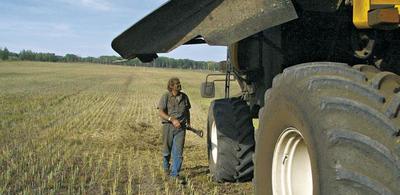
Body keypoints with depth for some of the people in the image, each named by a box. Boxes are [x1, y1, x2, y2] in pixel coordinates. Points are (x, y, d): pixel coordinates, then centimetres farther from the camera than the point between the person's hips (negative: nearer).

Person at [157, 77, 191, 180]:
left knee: (178, 151, -5)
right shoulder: (165, 96, -7)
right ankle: (166, 166, 41)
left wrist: (188, 122, 17)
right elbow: (161, 112, -14)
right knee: (167, 150, 13)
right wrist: (172, 120, -23)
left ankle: (175, 173, 2)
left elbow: (187, 110, 23)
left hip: (181, 127, 2)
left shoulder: (184, 97, 7)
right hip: (168, 126, -2)